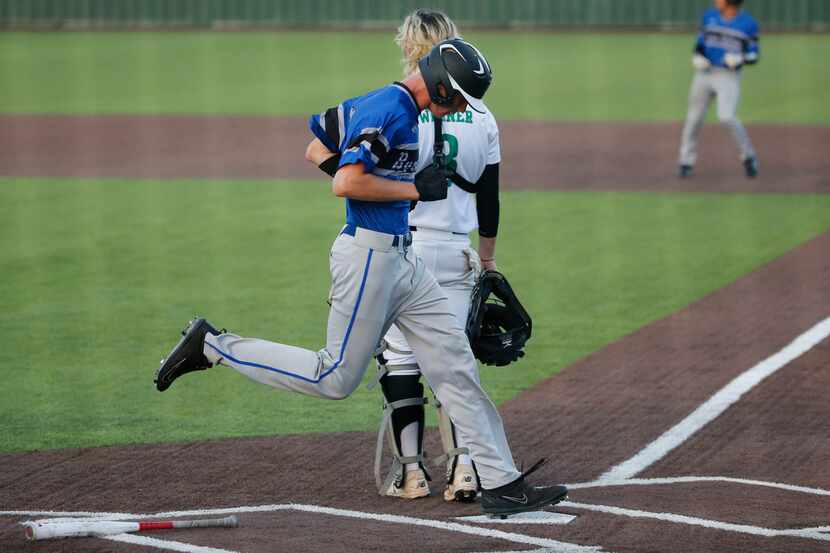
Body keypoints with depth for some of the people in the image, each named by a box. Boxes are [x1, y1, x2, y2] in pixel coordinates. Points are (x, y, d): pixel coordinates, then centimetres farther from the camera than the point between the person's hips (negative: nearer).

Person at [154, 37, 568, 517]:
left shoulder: (377, 103, 13)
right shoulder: (392, 110, -17)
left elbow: (316, 152, 20)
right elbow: (346, 183, -25)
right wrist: (415, 189, -15)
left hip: (402, 257, 10)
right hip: (368, 256, -10)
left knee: (456, 367, 6)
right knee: (336, 378, -2)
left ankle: (502, 483, 6)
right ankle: (213, 346, 10)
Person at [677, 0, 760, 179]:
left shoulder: (748, 24, -6)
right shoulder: (709, 16, 4)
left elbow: (754, 55, 0)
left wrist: (740, 59, -21)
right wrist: (697, 57, -7)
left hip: (729, 77, -4)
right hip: (704, 73, 4)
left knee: (727, 117, -22)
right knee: (694, 118, 7)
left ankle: (748, 156, -2)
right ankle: (686, 162, 23)